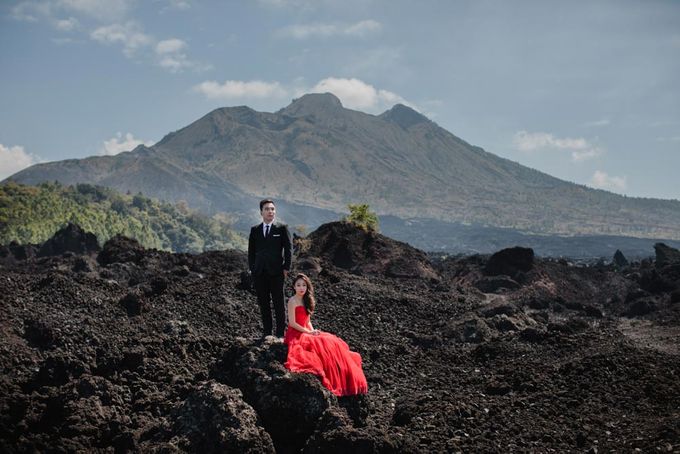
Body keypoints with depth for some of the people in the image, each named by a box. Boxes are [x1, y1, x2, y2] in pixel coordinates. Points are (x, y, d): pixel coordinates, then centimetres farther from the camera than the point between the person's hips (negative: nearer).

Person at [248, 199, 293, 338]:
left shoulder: (282, 228, 3)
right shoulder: (255, 230, 11)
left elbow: (288, 249, 0)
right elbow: (251, 252, 14)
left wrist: (286, 268, -5)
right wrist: (252, 269, 4)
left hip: (276, 272, -3)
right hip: (259, 273, 3)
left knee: (279, 304, 1)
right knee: (263, 304, 7)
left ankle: (280, 334, 7)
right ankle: (267, 333, 14)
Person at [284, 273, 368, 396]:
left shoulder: (306, 301, 14)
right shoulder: (292, 301, -11)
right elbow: (292, 323, -16)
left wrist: (313, 331, -4)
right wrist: (309, 332, -17)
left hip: (306, 332, 8)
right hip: (295, 334, -8)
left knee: (332, 343, -9)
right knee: (323, 346, -26)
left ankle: (342, 380, -12)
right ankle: (329, 382, -21)